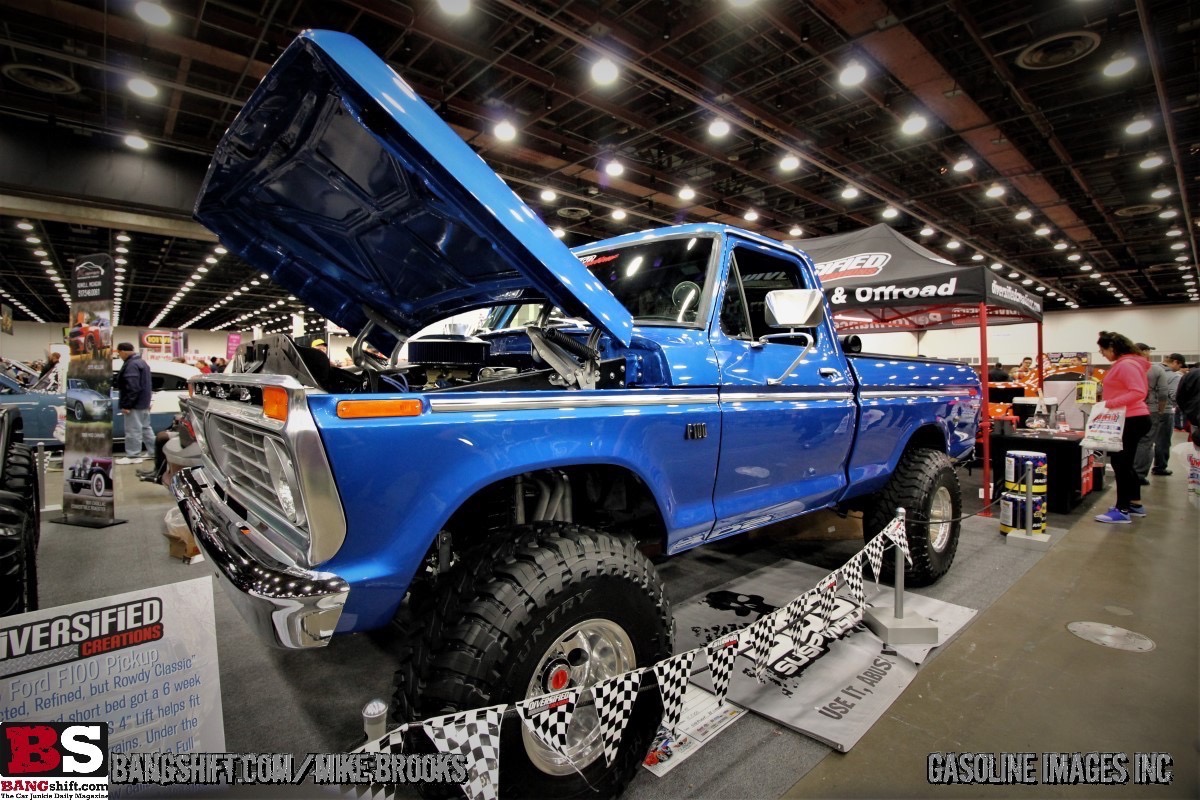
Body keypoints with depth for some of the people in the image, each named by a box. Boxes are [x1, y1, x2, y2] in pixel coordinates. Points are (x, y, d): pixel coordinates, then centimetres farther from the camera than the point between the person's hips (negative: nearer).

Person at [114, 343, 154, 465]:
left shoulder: (131, 365, -18)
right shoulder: (141, 362, 16)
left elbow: (132, 388, -24)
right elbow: (146, 384, 23)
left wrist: (126, 404, -22)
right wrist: (147, 401, 26)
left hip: (135, 404, -11)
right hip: (143, 402, 11)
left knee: (133, 430, -5)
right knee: (145, 427, 16)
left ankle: (133, 456, -1)